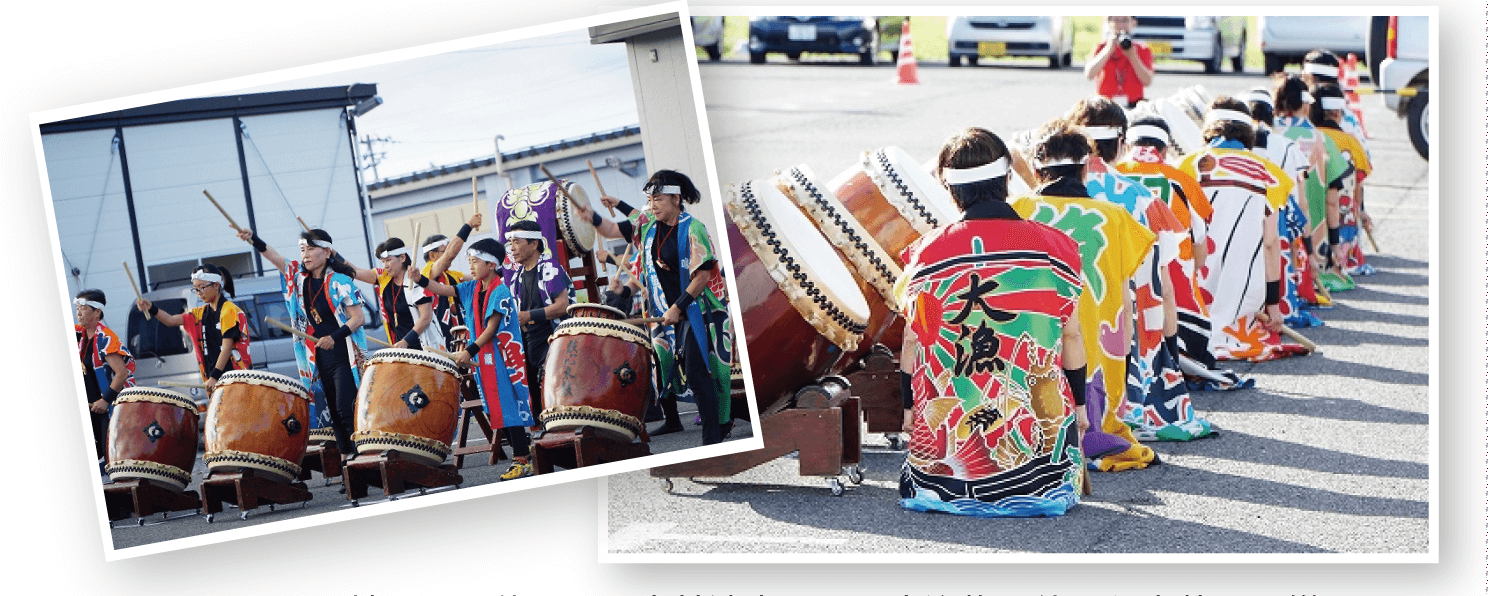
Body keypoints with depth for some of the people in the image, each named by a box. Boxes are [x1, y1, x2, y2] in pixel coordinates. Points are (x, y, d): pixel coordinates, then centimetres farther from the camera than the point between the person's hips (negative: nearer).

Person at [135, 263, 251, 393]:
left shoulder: (230, 311, -5)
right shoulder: (200, 314, 17)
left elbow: (227, 348, -12)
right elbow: (171, 320, 5)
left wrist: (214, 376, -18)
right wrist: (151, 309, -13)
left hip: (235, 376, -6)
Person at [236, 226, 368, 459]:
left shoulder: (340, 282, -7)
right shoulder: (299, 278, 10)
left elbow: (359, 317, -10)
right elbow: (275, 257, -4)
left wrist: (335, 337, -21)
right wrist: (253, 239, -19)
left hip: (345, 357, -6)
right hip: (319, 359, 6)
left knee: (346, 409, -14)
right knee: (333, 411, 8)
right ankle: (346, 458, 13)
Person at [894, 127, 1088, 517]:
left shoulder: (929, 252, -8)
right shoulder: (1054, 246, -4)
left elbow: (913, 338, -2)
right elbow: (1071, 335, 2)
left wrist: (910, 405, 14)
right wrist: (1080, 404, 17)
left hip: (948, 423, 0)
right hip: (1040, 423, 0)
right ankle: (1030, 487, 5)